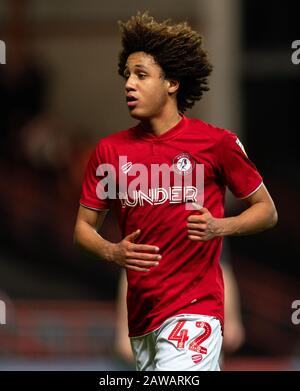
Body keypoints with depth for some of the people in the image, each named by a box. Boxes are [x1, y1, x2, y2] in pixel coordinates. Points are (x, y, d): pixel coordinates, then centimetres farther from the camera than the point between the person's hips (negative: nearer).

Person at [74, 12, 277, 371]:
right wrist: (113, 253, -10)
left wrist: (218, 227, -14)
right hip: (141, 311, 5)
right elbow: (83, 227, 11)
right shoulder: (110, 150, 5)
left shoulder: (217, 143, -4)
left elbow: (267, 211, 5)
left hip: (195, 306, -5)